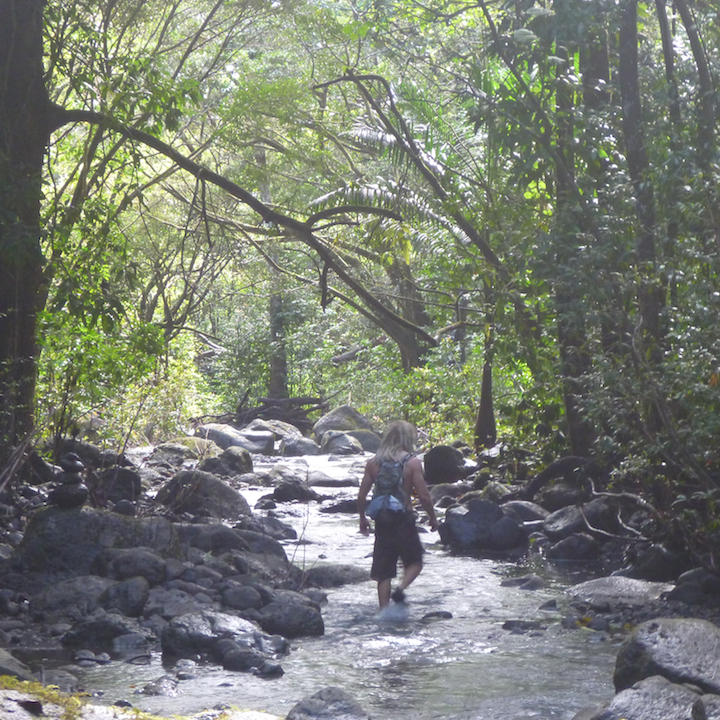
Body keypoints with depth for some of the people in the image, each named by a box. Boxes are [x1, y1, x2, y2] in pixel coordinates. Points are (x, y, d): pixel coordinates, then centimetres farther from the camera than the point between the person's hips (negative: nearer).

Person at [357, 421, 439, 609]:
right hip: (404, 519, -3)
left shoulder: (373, 462, 3)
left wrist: (363, 518, 19)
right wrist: (433, 518, 6)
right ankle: (401, 587, -13)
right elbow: (424, 496, -9)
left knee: (383, 571, 10)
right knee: (415, 563, 13)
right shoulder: (412, 462, -8)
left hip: (382, 520, 3)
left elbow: (361, 496, 4)